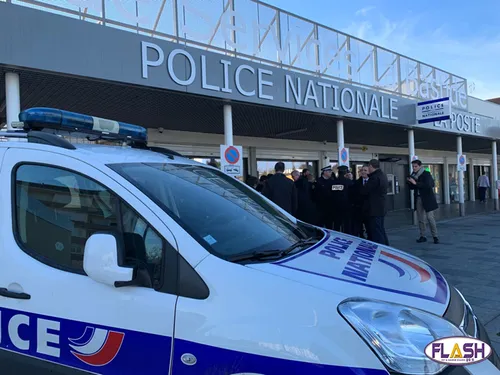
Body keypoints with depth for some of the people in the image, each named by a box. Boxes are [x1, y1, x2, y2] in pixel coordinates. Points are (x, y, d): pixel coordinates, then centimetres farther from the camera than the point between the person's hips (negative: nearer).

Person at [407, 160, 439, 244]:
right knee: (420, 219, 6)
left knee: (430, 218, -6)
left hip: (427, 199, -5)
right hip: (418, 199, 5)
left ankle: (435, 236, 3)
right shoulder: (413, 175, 9)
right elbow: (412, 187, 16)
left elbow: (428, 185, -22)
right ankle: (422, 236, 12)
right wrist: (410, 182, -5)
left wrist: (416, 183, -24)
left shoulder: (426, 174, -8)